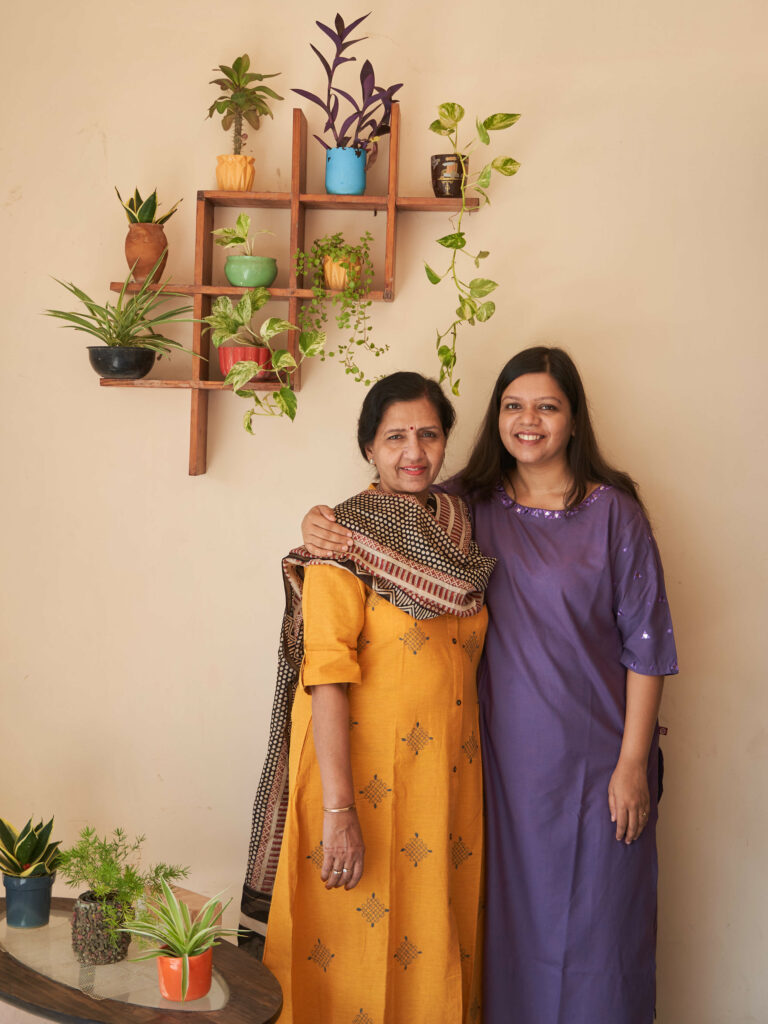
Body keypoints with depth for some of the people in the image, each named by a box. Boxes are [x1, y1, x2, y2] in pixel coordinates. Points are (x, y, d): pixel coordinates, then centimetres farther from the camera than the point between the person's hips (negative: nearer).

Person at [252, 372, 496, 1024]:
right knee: (357, 944, 3)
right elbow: (327, 673, -17)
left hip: (448, 772, 6)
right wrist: (338, 810, -24)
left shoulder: (458, 530, 10)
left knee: (437, 944, 13)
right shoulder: (345, 536, -9)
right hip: (364, 773, -6)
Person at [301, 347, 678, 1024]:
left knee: (594, 922, 5)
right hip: (503, 754, 3)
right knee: (510, 915, 12)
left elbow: (645, 644, -5)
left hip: (593, 758, -2)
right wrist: (320, 526, -13)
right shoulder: (471, 504, 3)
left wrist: (633, 763, -8)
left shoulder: (613, 512, -5)